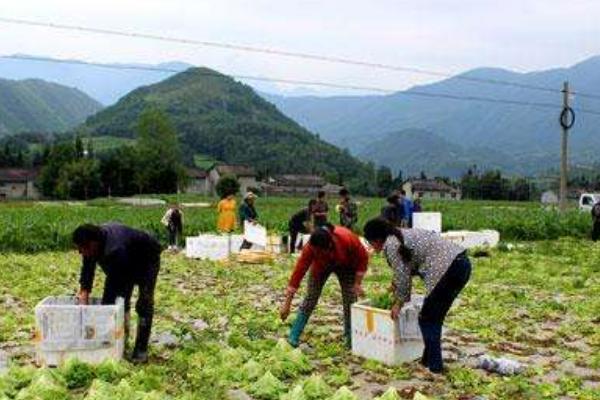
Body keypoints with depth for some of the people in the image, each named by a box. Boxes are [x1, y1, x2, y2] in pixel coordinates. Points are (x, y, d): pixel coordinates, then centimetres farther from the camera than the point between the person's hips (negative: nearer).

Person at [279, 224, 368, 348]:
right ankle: (293, 338, -2)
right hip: (321, 265, 0)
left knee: (350, 300, -4)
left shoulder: (347, 239, -40)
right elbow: (298, 272, -35)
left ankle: (351, 340, 10)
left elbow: (363, 257, -21)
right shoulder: (311, 247, -37)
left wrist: (357, 283, -21)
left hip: (345, 265, 0)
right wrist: (287, 304, -34)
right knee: (310, 298, -7)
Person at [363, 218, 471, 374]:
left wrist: (398, 303, 9)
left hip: (448, 268, -10)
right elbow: (408, 271, 30)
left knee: (427, 319, 3)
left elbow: (402, 276, -4)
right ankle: (429, 359, 26)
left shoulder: (390, 244, -5)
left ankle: (434, 365, 8)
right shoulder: (402, 235, 22)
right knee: (434, 318, 18)